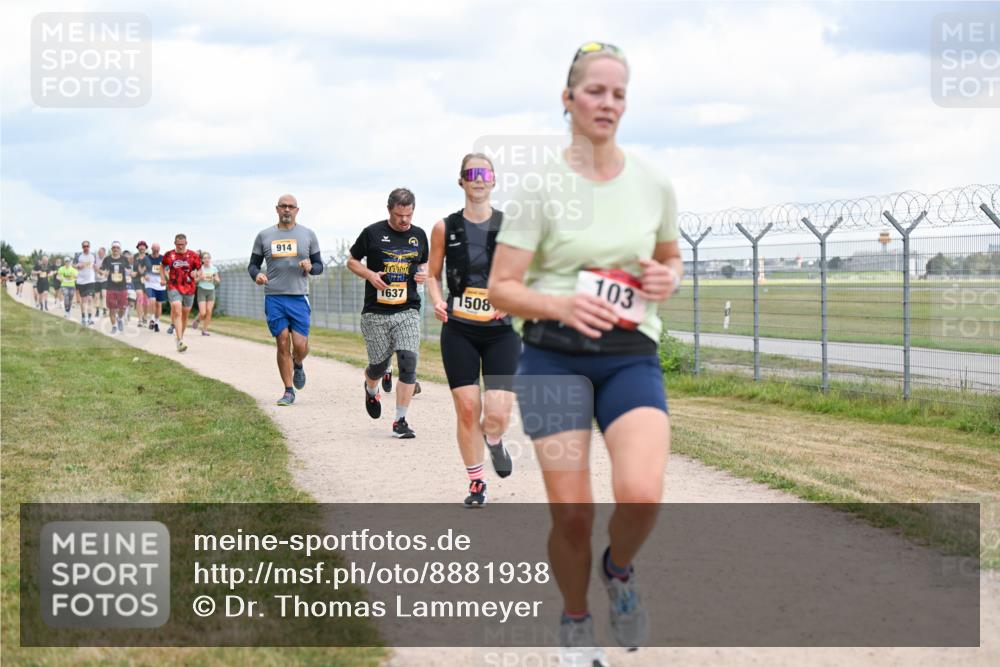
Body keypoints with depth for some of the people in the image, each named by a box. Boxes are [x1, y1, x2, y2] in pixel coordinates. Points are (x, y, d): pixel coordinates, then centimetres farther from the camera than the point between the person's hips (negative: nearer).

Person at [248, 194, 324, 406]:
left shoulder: (308, 235, 7)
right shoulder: (264, 236, 8)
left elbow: (319, 265, 11)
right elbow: (253, 264, 13)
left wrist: (310, 268, -12)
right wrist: (257, 275, -9)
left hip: (299, 297, 0)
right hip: (274, 298, 0)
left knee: (300, 346, -7)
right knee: (283, 344, -1)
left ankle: (298, 365, 29)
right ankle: (288, 391, 9)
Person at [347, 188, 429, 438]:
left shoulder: (419, 235, 8)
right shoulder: (372, 233, -2)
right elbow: (352, 261, 8)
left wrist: (424, 274, -1)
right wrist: (369, 275, -10)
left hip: (408, 311, 2)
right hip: (375, 312, -1)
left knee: (408, 361, -14)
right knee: (379, 365, 6)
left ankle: (400, 422, -6)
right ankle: (371, 391, 44)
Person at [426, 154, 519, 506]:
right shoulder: (445, 228, 3)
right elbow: (432, 274, 13)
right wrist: (437, 301, -6)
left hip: (501, 331, -1)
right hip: (458, 331, 1)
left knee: (498, 414, -11)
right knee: (467, 411, -3)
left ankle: (494, 441, 27)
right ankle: (476, 483, 16)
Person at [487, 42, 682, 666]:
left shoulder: (654, 184, 3)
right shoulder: (541, 188, -6)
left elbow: (670, 256, 21)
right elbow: (502, 288, -6)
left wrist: (667, 278, -3)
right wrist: (561, 304, -25)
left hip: (632, 355, 2)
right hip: (554, 356, -2)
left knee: (642, 494, -23)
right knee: (572, 515, -4)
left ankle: (620, 569, 12)